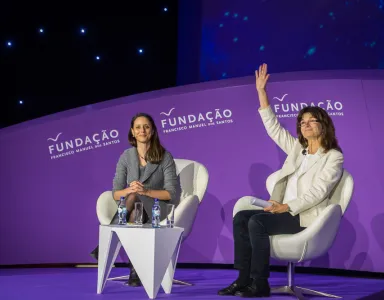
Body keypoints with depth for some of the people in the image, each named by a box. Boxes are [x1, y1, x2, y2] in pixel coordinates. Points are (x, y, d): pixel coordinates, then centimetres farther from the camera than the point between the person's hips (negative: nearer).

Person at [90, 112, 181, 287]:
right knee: (132, 202, -38)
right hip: (131, 211, 2)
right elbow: (115, 194, 3)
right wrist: (128, 190, -21)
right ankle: (135, 269, -35)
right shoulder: (126, 157, 7)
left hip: (155, 212, -2)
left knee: (133, 199, -38)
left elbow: (172, 193, -7)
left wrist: (146, 191, -23)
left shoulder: (165, 157, -1)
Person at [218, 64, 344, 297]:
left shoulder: (334, 157, -2)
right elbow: (273, 127, 14)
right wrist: (262, 92, 7)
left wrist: (286, 207, -23)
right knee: (241, 218, -14)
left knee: (257, 221, -28)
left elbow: (318, 192, -13)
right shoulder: (297, 148, 17)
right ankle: (244, 278, -15)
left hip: (305, 216, -7)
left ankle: (260, 284, -22)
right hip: (285, 210, 7)